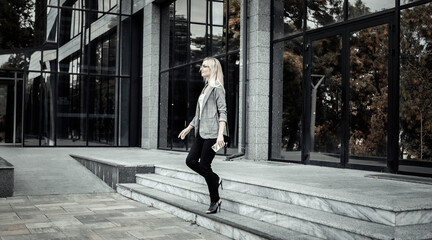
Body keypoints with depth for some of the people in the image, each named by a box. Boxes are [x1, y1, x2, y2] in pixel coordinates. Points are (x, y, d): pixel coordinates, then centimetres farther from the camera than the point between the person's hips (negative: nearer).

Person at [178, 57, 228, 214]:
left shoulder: (217, 88, -8)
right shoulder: (206, 88, 19)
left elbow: (223, 112, -15)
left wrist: (220, 134, -24)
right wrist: (189, 128, 27)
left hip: (212, 133, -9)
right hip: (202, 133, 9)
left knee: (204, 165, -6)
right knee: (191, 161, 2)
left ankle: (215, 201, 7)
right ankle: (215, 179, 22)